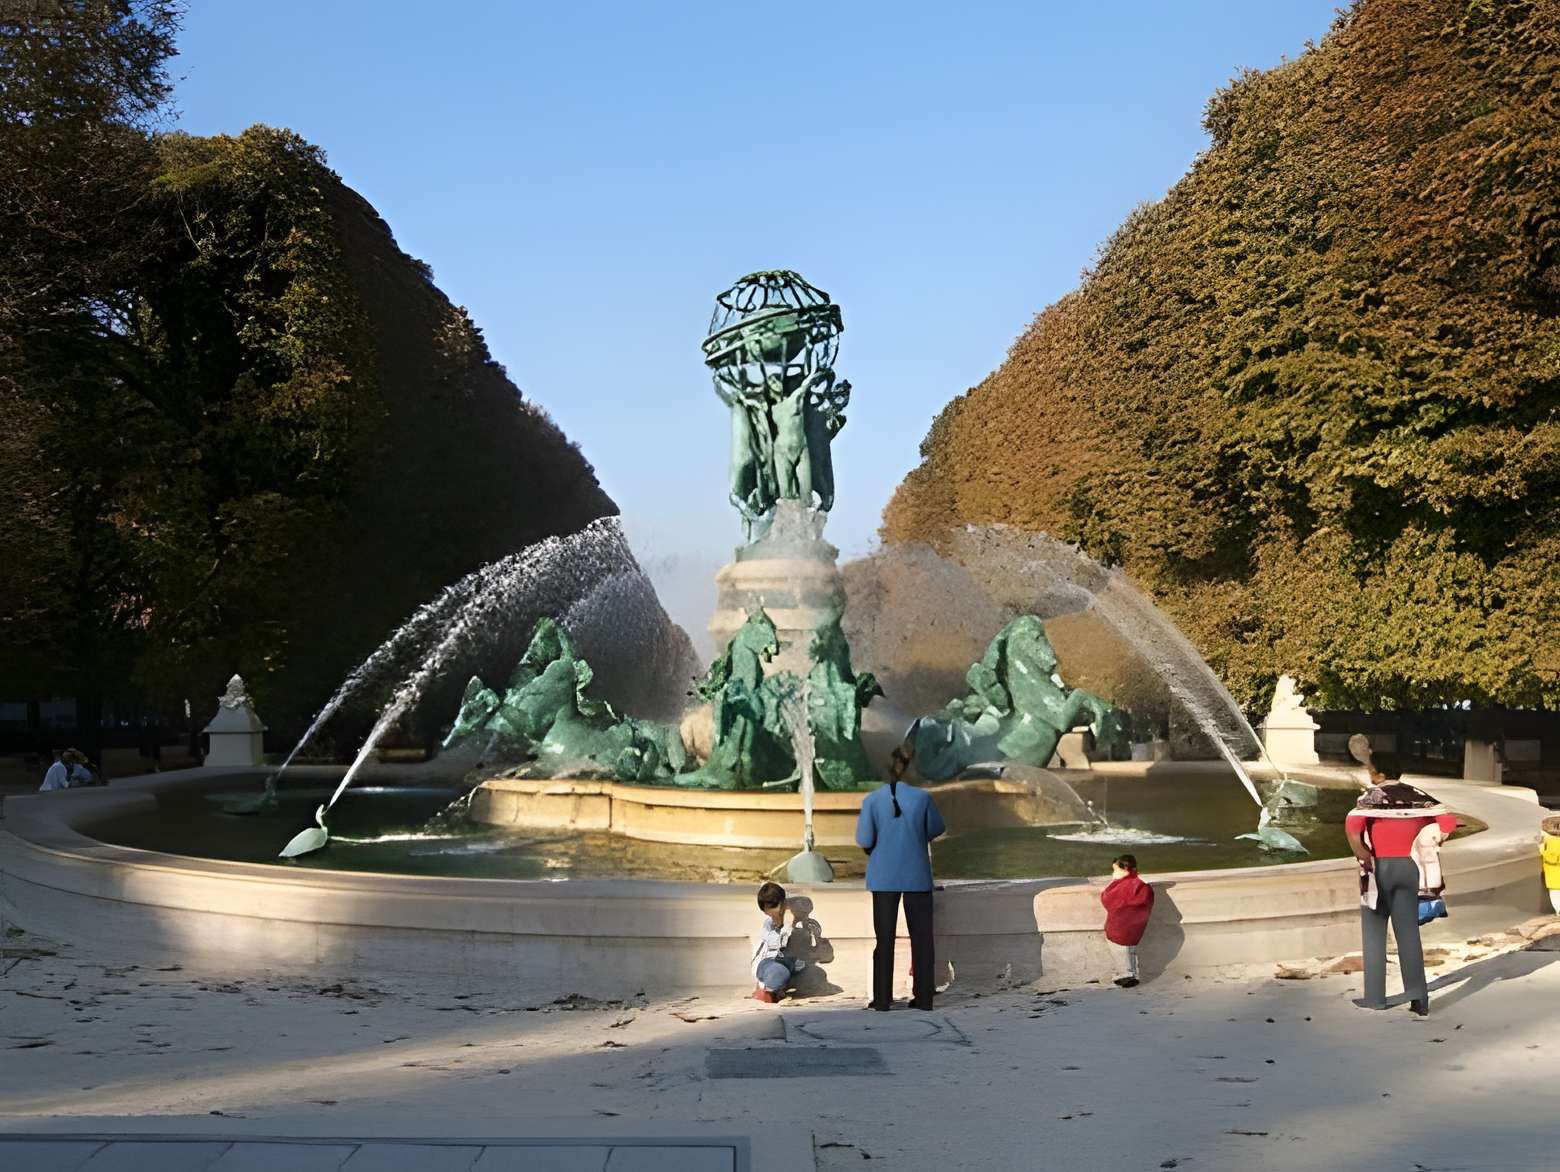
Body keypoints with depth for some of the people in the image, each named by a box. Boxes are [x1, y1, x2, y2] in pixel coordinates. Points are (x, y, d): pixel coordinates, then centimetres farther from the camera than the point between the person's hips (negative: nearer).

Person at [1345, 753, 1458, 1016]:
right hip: (1408, 868, 4)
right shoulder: (1415, 795, 4)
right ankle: (1418, 994, -4)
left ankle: (1375, 996, 10)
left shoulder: (1373, 796, -10)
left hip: (1380, 868, -4)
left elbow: (1353, 824, -27)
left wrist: (1361, 854, -16)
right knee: (1408, 933, 7)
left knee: (1374, 933, 6)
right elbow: (1448, 819, -2)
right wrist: (1430, 843, 7)